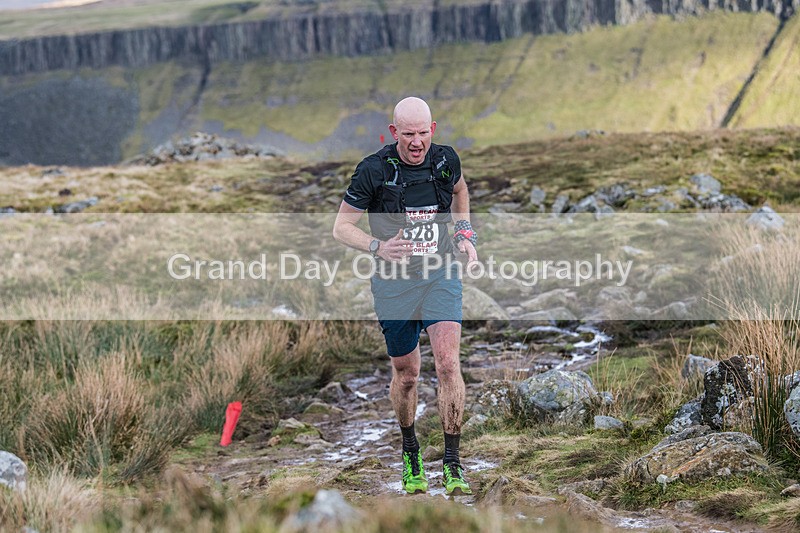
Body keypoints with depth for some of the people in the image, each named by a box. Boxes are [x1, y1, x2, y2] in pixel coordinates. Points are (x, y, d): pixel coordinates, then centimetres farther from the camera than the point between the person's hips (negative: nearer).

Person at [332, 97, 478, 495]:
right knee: (406, 374, 8)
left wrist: (465, 234, 8)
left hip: (441, 276, 1)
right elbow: (341, 227, -7)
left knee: (448, 363, -16)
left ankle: (452, 463, -10)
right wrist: (377, 247, -25)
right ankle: (410, 453, 34)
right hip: (394, 282, -1)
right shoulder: (373, 170, -13)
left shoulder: (446, 160, -3)